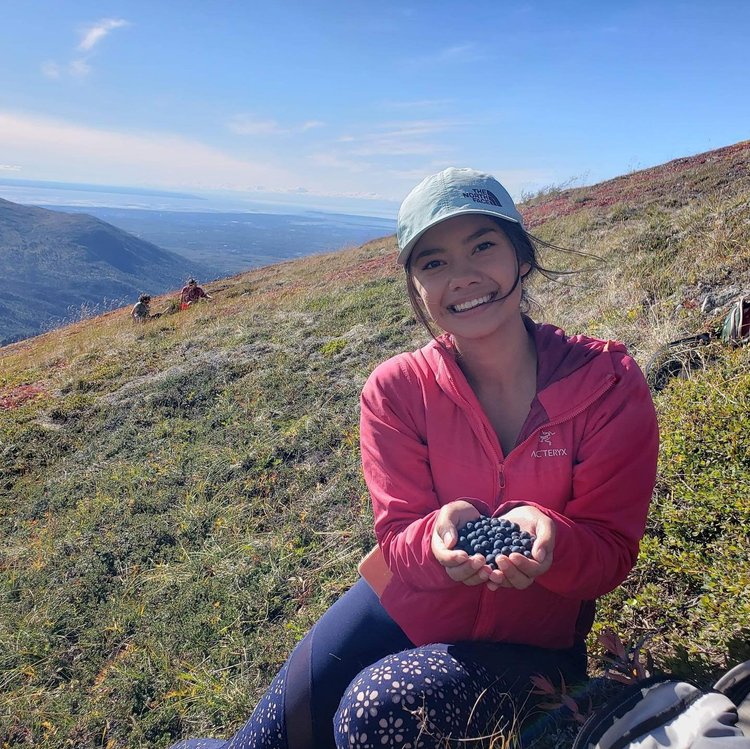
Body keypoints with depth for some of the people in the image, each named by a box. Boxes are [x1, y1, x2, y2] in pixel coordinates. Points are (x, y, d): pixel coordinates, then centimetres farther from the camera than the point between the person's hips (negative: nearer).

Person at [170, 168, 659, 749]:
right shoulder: (396, 390, -14)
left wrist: (547, 533, -35)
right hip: (408, 605, 1)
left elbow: (611, 553, -14)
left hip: (532, 636, 0)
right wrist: (441, 535, -36)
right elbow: (400, 542, -13)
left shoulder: (608, 384, -17)